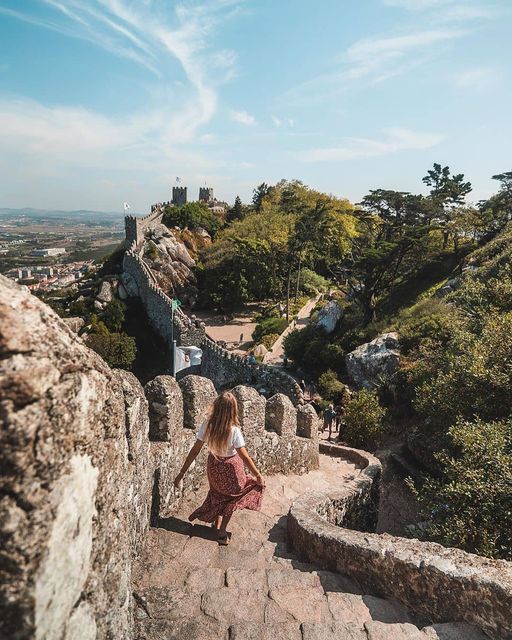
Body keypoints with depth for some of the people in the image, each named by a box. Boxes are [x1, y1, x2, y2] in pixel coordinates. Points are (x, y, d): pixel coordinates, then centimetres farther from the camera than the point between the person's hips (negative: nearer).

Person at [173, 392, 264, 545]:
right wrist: (258, 475, -15)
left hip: (213, 464, 4)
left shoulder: (207, 424, -21)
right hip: (230, 467, -4)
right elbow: (244, 456, -26)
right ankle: (222, 532, 29)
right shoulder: (234, 430, -31)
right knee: (231, 497, 23)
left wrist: (182, 473, -9)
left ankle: (217, 523, 50)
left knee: (218, 493, 31)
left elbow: (195, 450, -17)